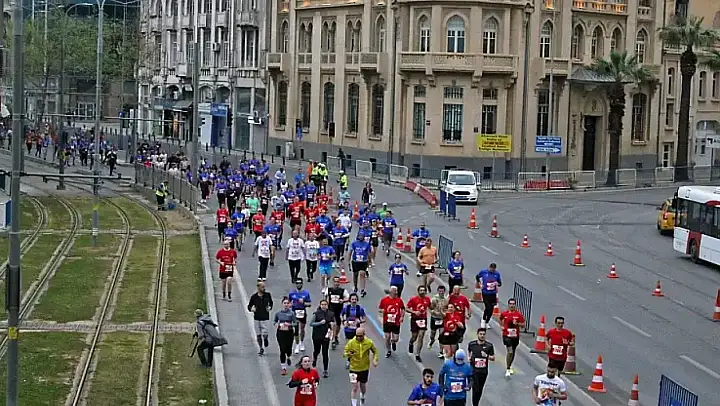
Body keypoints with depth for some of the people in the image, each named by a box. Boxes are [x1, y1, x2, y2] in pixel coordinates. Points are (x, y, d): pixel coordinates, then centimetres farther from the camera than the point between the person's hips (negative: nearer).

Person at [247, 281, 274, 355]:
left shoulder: (267, 295, 0)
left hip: (265, 317, -1)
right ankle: (261, 349, 20)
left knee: (264, 334, -8)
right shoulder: (254, 296, -3)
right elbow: (249, 306, 7)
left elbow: (271, 303, 18)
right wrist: (251, 309, -14)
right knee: (258, 334, 6)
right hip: (256, 318, 1)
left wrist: (270, 307, -1)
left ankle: (265, 339, 28)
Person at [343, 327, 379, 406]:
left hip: (365, 368, 2)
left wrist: (375, 360, -8)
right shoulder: (351, 342, -15)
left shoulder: (369, 342, -9)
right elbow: (345, 353, -9)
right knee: (355, 387, -7)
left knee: (363, 385, 18)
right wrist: (348, 354, -32)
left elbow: (375, 351, 7)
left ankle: (362, 397, 50)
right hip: (354, 368, -2)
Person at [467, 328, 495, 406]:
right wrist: (469, 357, 3)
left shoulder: (489, 345, -4)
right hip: (474, 370, -2)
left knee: (480, 389, 12)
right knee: (475, 389, -11)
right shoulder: (471, 344, -2)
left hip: (484, 370, 2)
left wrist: (486, 356, -17)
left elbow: (493, 358, 2)